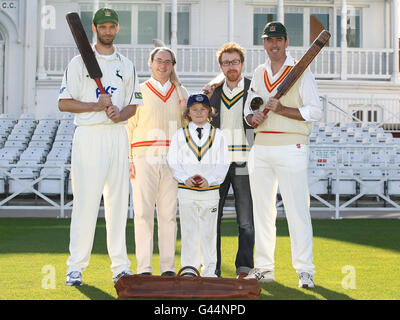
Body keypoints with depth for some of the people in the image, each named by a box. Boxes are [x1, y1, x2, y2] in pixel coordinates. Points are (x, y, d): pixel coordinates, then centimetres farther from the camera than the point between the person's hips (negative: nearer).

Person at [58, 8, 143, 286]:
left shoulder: (127, 65, 16)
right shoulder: (79, 62, 4)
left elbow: (133, 106, 13)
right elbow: (64, 103, -2)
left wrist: (120, 113, -9)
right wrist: (96, 106, -14)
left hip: (117, 135, 4)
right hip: (89, 136, -4)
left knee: (118, 200, 5)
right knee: (85, 201, -7)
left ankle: (120, 265, 10)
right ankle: (76, 267, -2)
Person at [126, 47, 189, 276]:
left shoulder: (181, 93, 17)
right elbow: (128, 126, 5)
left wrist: (185, 111, 2)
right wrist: (128, 159, -3)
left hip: (172, 160, 2)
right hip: (144, 159, -2)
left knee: (169, 214, 1)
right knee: (143, 213, -7)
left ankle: (168, 267, 6)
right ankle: (144, 268, -3)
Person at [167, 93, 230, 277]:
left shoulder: (217, 135, 6)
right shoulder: (180, 135, 7)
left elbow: (223, 164, 1)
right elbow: (173, 162, 2)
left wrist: (209, 180, -13)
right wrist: (185, 178, -13)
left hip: (210, 190, 0)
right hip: (186, 191, 0)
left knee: (208, 232, 4)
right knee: (188, 231, 4)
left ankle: (209, 271, 11)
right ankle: (189, 269, 12)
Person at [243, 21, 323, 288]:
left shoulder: (301, 71, -1)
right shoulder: (259, 73, 16)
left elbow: (315, 111, -8)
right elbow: (249, 109, 20)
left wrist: (281, 109, -18)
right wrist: (252, 117, -3)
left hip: (291, 148, -6)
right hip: (261, 147, 6)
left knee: (297, 209, -8)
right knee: (262, 209, 8)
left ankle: (305, 269, -3)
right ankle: (264, 267, 17)